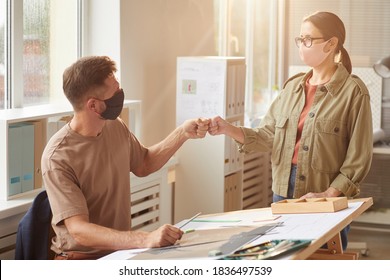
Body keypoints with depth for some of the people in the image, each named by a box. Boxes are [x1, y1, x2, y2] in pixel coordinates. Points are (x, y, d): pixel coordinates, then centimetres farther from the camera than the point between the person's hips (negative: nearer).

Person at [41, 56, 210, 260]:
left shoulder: (115, 126, 2)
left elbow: (143, 165, 23)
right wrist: (145, 239, -39)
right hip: (83, 258, -6)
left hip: (121, 250, 6)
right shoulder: (57, 158, -20)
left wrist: (183, 133, 10)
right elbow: (79, 230, -27)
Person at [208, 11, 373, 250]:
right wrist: (229, 129, -9)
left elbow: (359, 156, -10)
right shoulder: (292, 86, 10)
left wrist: (329, 194, -18)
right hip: (284, 192, 5)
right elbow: (269, 135, 5)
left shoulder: (353, 91, -8)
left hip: (327, 199, -5)